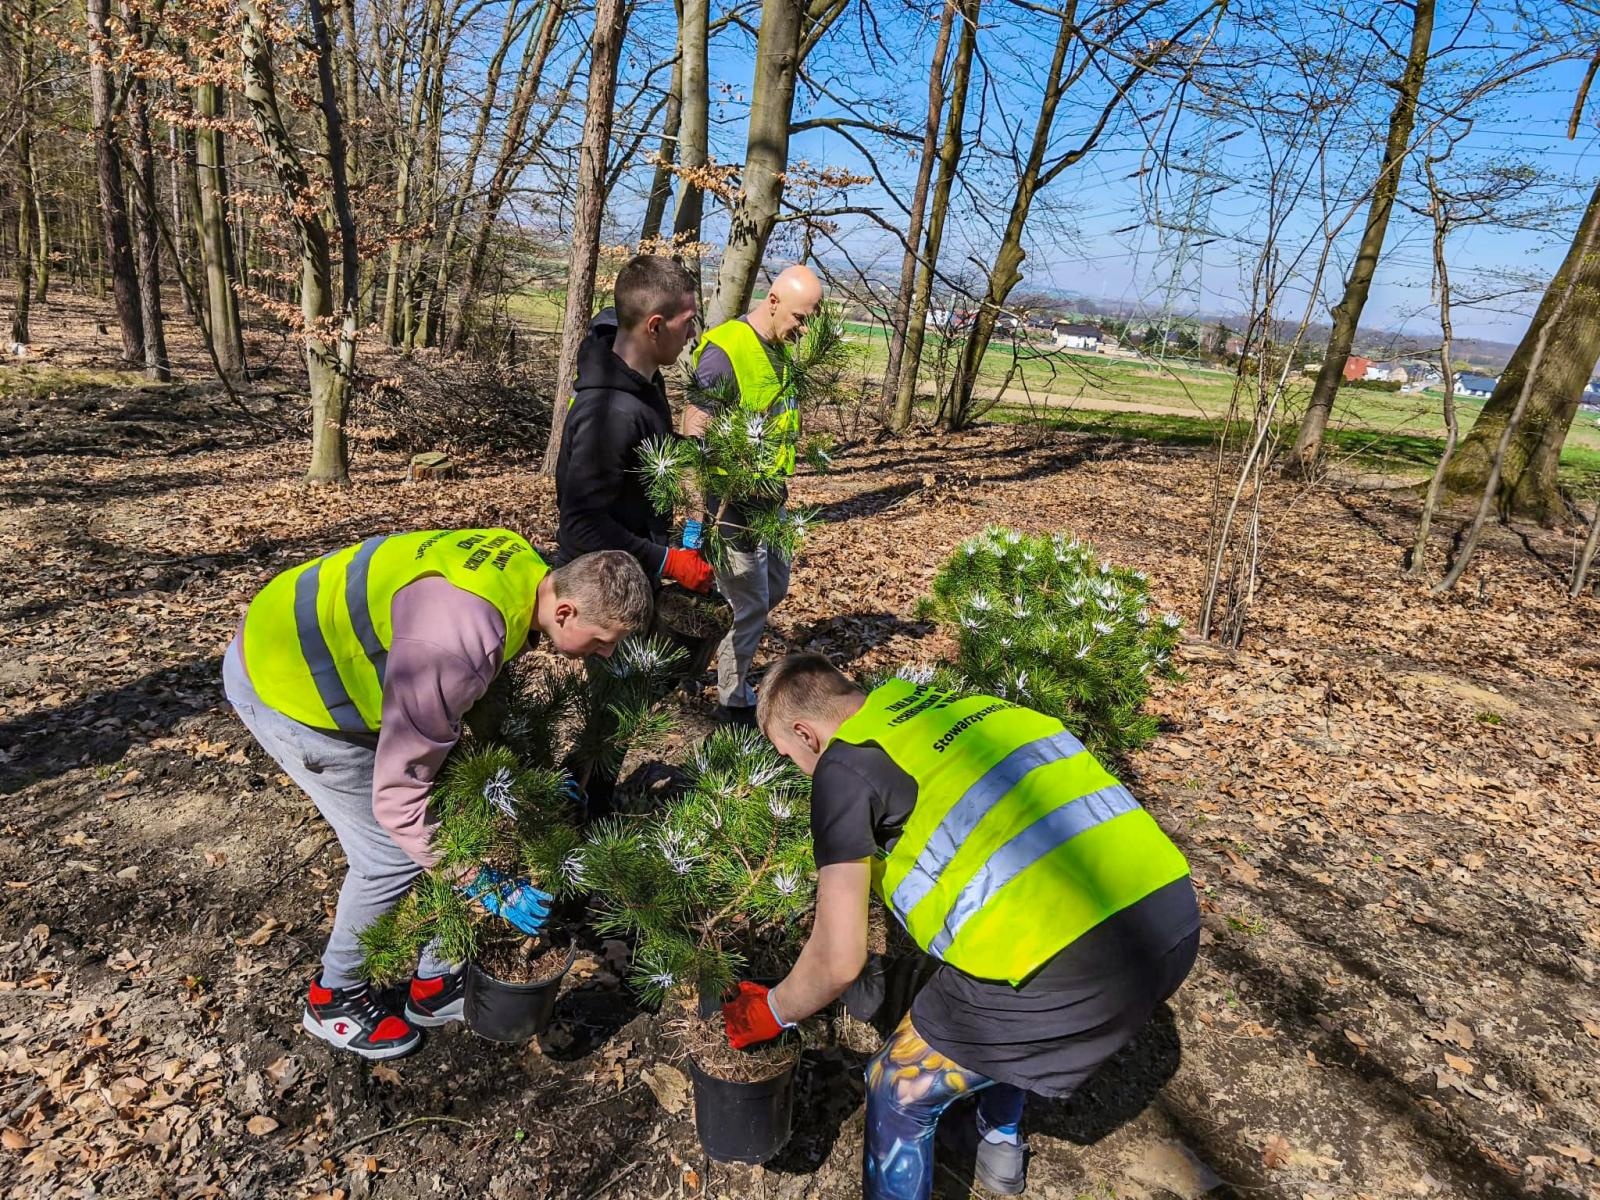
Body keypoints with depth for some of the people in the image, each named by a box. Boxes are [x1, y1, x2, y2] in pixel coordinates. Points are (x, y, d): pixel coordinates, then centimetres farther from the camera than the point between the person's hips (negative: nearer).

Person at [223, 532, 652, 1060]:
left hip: (334, 651, 8)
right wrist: (489, 887, -23)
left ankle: (436, 982, 25)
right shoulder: (462, 640, -39)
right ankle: (333, 997, 24)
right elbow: (398, 793, -31)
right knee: (392, 853, -3)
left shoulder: (528, 570, -12)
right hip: (282, 681, -8)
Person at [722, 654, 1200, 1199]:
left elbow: (838, 961, 0)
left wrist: (772, 1012, 20)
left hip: (1066, 962, -8)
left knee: (899, 1091, 17)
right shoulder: (951, 705, 20)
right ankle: (1001, 1146, 59)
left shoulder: (845, 764, -1)